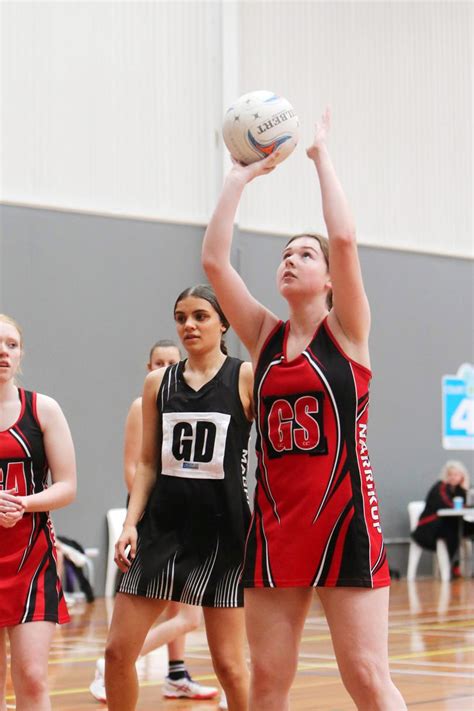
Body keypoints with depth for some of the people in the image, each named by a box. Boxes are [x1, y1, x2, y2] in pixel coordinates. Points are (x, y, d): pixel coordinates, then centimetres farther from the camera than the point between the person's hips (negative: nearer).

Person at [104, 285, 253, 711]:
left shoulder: (246, 378, -3)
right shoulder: (158, 383, 8)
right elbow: (148, 463, 12)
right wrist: (131, 523, 2)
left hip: (222, 529, -4)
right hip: (163, 524, 4)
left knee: (228, 663, 1)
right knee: (118, 651, 1)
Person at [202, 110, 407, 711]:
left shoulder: (347, 329, 0)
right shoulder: (264, 336, 10)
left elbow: (344, 238, -15)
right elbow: (214, 260, 0)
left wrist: (320, 155, -5)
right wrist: (241, 175, 2)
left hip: (343, 517, -4)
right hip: (274, 521, 4)